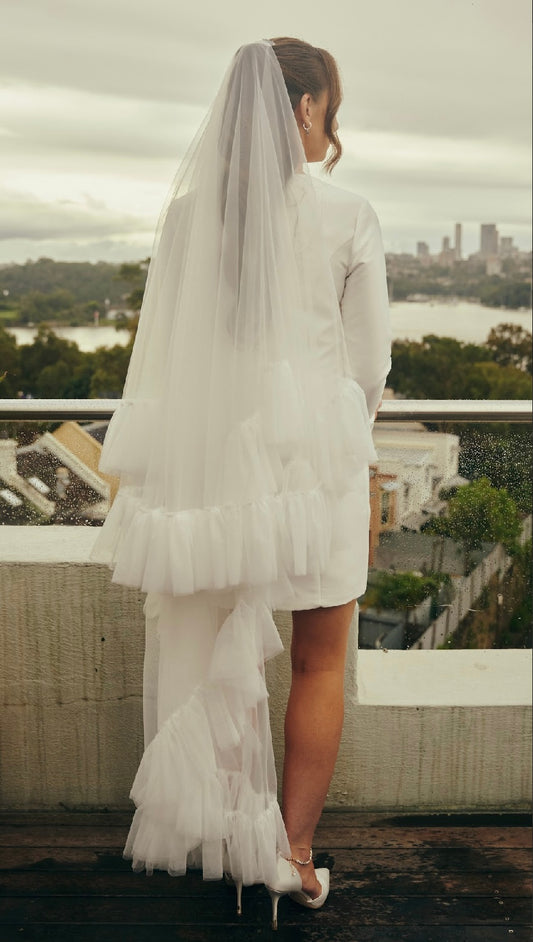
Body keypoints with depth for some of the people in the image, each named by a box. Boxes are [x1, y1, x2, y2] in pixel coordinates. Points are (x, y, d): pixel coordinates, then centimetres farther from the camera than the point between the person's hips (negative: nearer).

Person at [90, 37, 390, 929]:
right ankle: (295, 856, 22)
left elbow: (161, 352, 2)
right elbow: (371, 363, -2)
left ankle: (228, 833, 31)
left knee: (221, 651, 18)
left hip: (216, 453, 3)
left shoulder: (188, 210, -1)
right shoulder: (347, 216, -8)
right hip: (318, 454, -2)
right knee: (318, 663, 13)